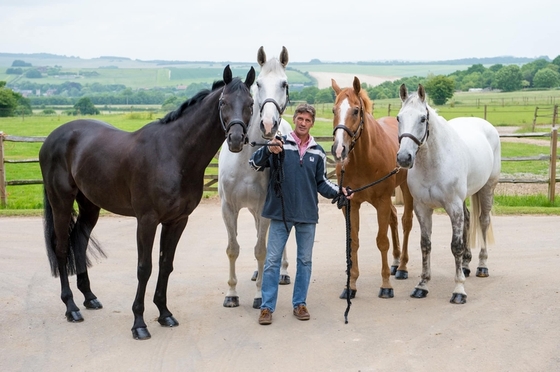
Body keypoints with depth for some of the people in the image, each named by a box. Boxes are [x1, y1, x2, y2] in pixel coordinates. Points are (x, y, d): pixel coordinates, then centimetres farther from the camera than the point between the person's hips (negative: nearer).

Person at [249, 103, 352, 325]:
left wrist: (339, 191, -5)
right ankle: (267, 306, 9)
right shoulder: (280, 144, -4)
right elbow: (254, 164, -13)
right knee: (272, 260, 1)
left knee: (304, 261, 10)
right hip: (280, 213, -3)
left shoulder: (318, 152, 6)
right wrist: (268, 151, -32)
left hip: (308, 215, 3)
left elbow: (321, 183, 12)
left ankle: (300, 303, 23)